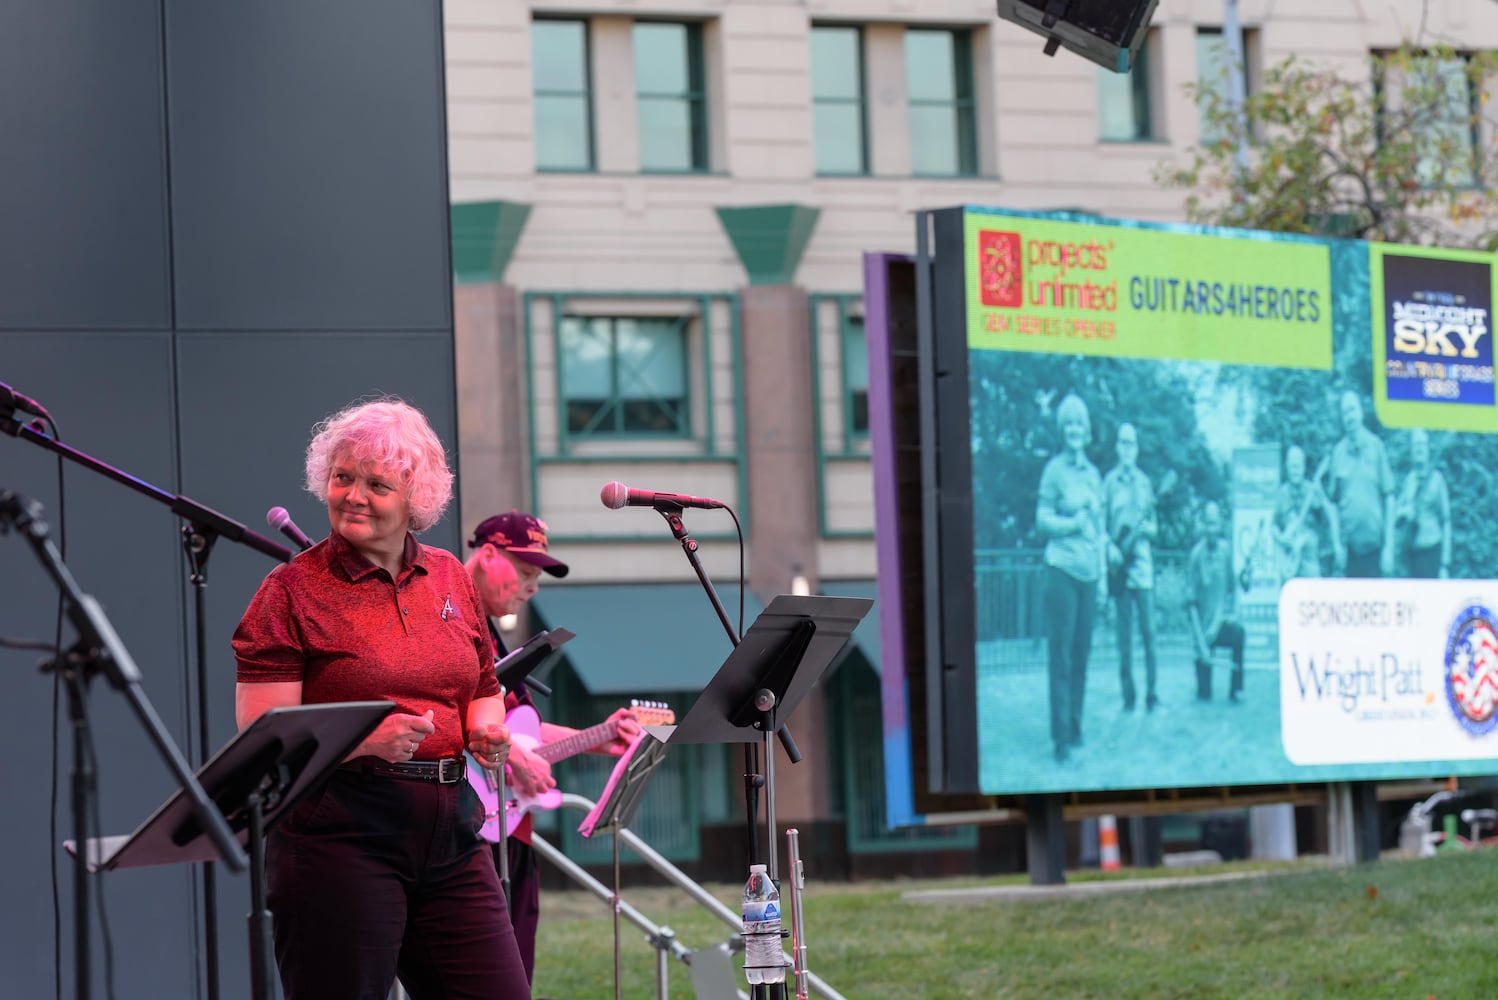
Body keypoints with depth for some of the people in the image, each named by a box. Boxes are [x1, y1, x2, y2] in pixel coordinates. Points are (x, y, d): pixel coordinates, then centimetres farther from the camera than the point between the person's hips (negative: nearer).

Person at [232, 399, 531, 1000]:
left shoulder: (451, 580, 14)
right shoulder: (293, 590, -3)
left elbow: (483, 691, 25)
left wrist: (487, 729, 2)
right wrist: (365, 741, -22)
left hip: (450, 835, 5)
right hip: (339, 832, -5)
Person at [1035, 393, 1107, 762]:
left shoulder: (1093, 474, 14)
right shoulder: (1055, 469, -4)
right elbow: (1042, 518, -4)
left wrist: (1103, 573, 16)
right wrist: (1073, 523, -18)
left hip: (1089, 570, 6)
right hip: (1062, 569, -6)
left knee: (1081, 652, 8)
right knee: (1061, 654, -6)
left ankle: (1076, 727, 16)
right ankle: (1061, 735, -6)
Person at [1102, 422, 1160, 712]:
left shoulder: (1144, 482, 11)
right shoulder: (1109, 481, 5)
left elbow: (1153, 525, 14)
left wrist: (1149, 528, -7)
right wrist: (1110, 547, -12)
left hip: (1141, 561, 1)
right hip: (1119, 564, -1)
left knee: (1148, 630, -4)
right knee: (1124, 632, 1)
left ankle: (1151, 694, 1)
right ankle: (1128, 696, 6)